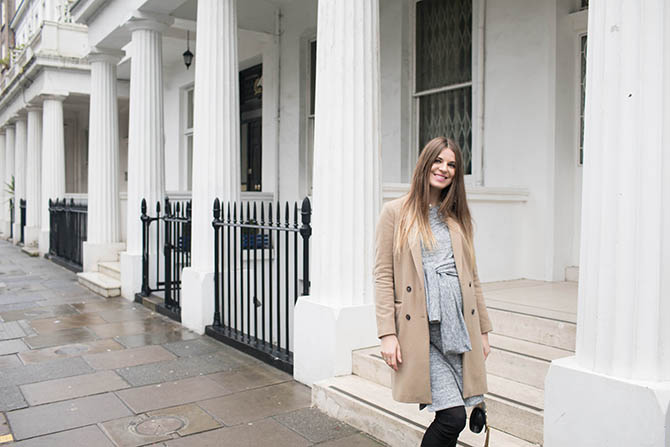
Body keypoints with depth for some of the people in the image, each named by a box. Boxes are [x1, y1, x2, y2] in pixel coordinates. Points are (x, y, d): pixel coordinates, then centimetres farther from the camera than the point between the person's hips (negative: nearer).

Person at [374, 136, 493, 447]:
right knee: (453, 416, -11)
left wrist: (483, 329, 15)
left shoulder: (458, 217, 16)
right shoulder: (396, 212, 1)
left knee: (450, 417, 8)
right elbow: (383, 276, -3)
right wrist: (387, 334, -10)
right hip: (421, 328, -5)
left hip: (459, 326, 5)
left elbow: (471, 276, 18)